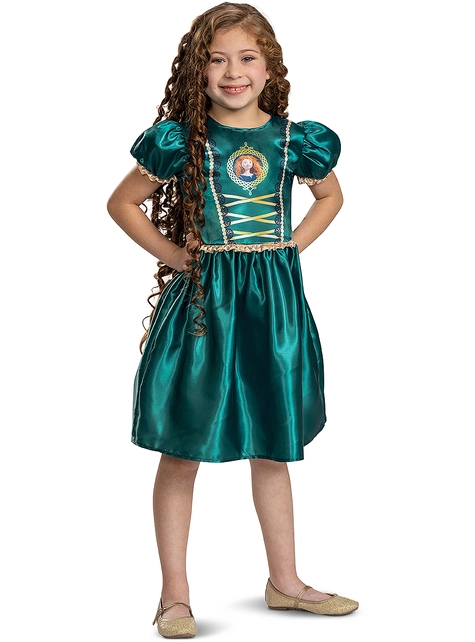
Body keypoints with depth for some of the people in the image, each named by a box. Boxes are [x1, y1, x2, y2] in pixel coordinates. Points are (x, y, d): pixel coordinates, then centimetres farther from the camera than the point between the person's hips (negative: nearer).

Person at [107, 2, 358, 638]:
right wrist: (169, 252, -3)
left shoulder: (294, 139, 2)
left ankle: (285, 581, 27)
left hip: (274, 298, 3)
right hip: (201, 297, -2)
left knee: (272, 448, 13)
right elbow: (122, 202, 6)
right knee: (181, 452, 2)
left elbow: (331, 193, 21)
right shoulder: (180, 139, -5)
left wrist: (296, 244, 7)